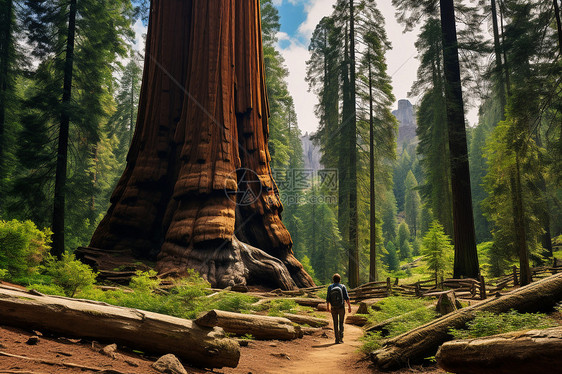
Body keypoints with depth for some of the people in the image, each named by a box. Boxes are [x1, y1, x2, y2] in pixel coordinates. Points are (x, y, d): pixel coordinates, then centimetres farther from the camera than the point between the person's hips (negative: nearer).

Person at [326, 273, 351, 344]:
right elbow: (347, 298, -11)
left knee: (335, 324, 12)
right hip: (341, 308, -1)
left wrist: (328, 307, 11)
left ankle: (337, 339, 10)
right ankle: (341, 337, 1)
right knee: (341, 323, 15)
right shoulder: (343, 287, -6)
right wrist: (349, 307, -6)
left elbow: (328, 299, -2)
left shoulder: (330, 287, -3)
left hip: (333, 308, 1)